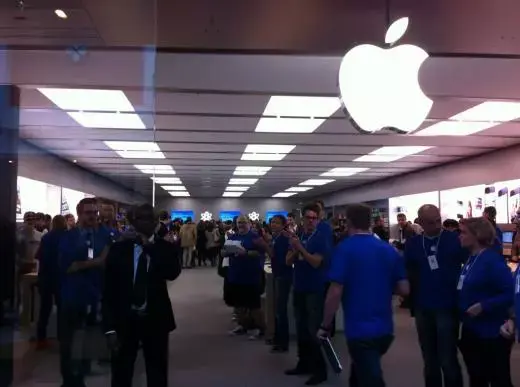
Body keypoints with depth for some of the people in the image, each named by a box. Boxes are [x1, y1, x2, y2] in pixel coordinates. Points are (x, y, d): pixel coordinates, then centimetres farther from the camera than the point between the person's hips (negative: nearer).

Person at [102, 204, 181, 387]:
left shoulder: (165, 248, 0)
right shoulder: (119, 248, -2)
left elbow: (173, 273, -21)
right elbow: (109, 290, -3)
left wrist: (150, 247, -20)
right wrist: (110, 327, -9)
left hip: (155, 320, 0)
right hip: (124, 320, 0)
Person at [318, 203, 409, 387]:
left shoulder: (345, 249, -12)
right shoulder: (390, 250, 4)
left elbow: (335, 292, -17)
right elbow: (404, 289, 5)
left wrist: (325, 326, -7)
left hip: (360, 329, -6)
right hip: (385, 329, 7)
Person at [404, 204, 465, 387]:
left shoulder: (454, 239, -7)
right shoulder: (412, 243, 2)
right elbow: (407, 273, 9)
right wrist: (411, 300, 3)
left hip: (447, 307, -3)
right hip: (422, 309, 3)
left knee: (448, 360, 1)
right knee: (429, 360, 15)